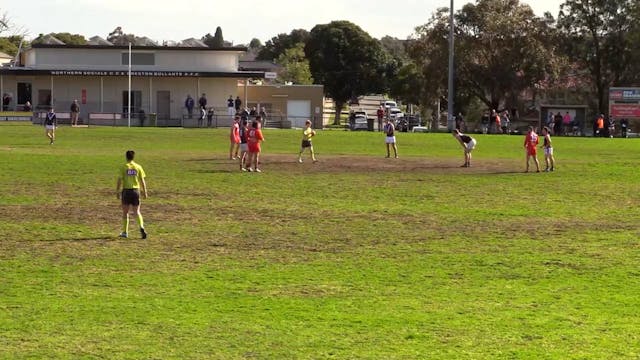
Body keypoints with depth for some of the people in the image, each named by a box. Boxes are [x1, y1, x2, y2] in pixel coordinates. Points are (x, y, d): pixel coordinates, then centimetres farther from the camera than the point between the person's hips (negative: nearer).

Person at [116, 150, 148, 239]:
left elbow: (119, 181, -6)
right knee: (137, 212, 8)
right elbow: (142, 181, 2)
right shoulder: (138, 167, 1)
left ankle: (125, 232, 14)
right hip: (136, 191, 2)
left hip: (126, 191, -2)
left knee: (125, 212, 11)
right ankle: (141, 227, -16)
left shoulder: (123, 167, -5)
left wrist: (117, 192, 1)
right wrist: (144, 192, 10)